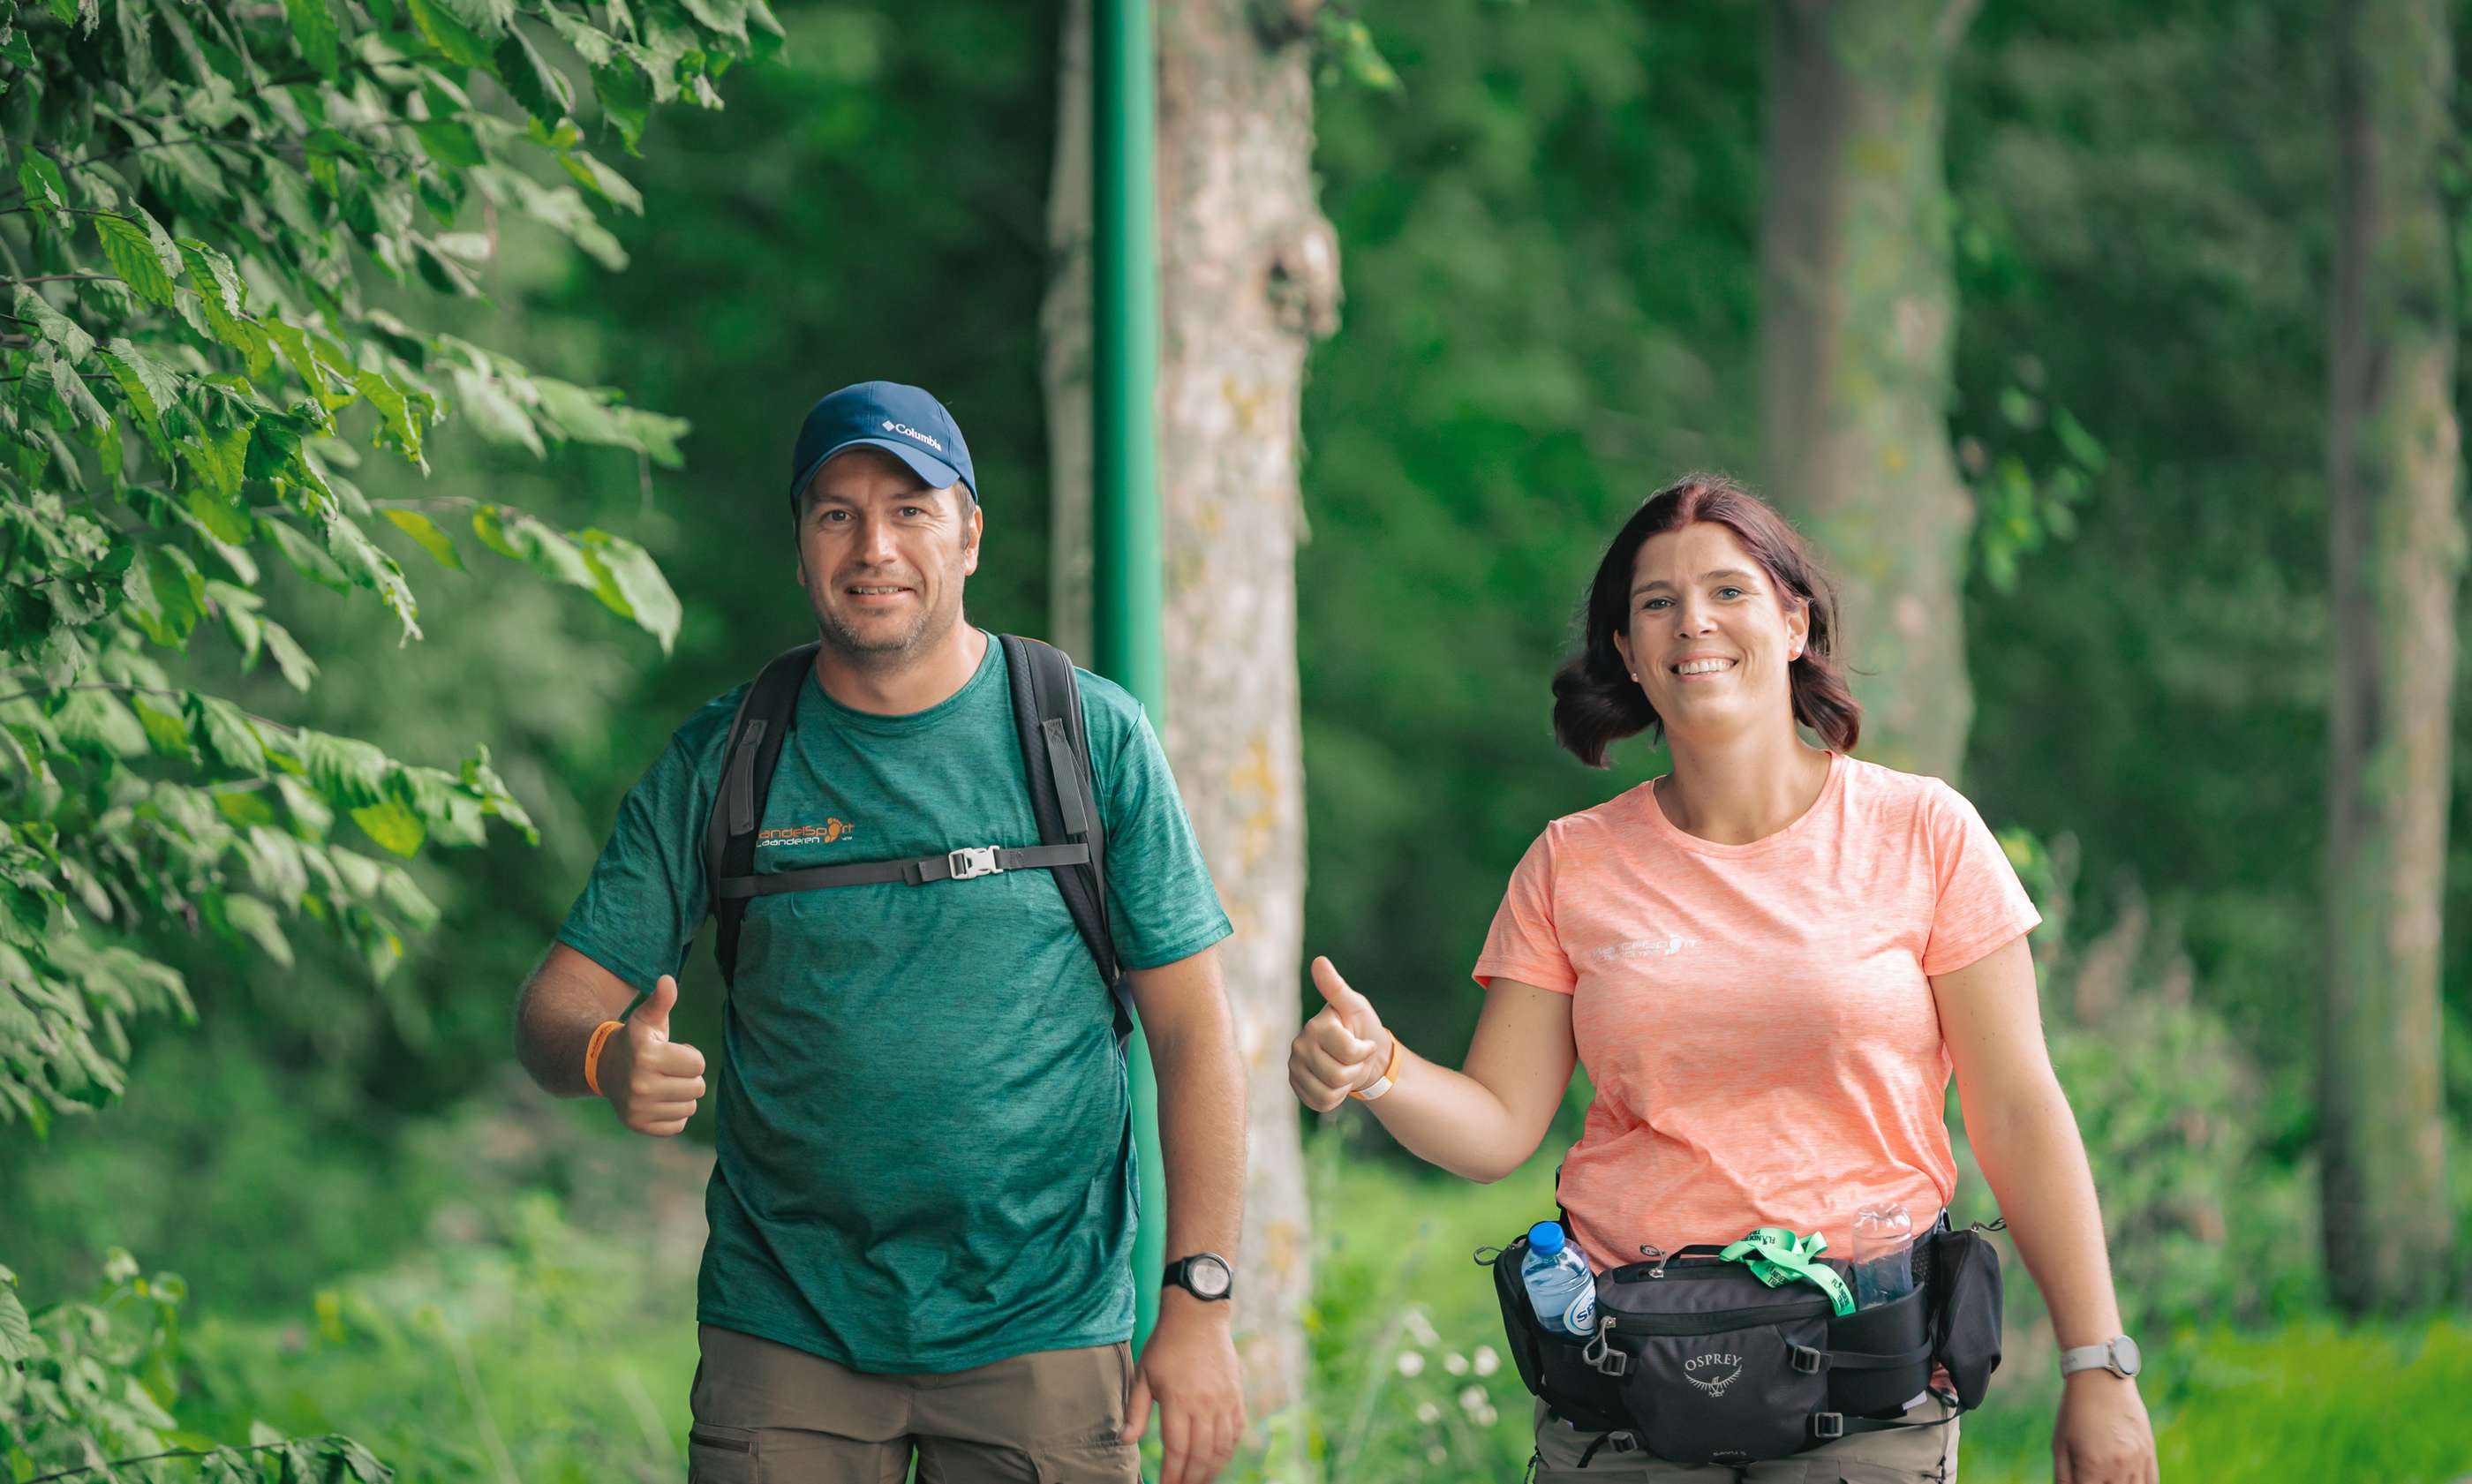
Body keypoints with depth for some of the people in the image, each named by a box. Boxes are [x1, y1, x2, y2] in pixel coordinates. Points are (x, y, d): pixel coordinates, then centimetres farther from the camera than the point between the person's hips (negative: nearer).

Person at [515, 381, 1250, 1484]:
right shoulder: (718, 762, 3)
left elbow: (1191, 1029, 0)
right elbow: (555, 1007, 3)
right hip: (783, 1335, 1)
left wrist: (1198, 1306, -7)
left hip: (1038, 1333, -1)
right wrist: (608, 1060, -22)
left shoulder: (1093, 739, 0)